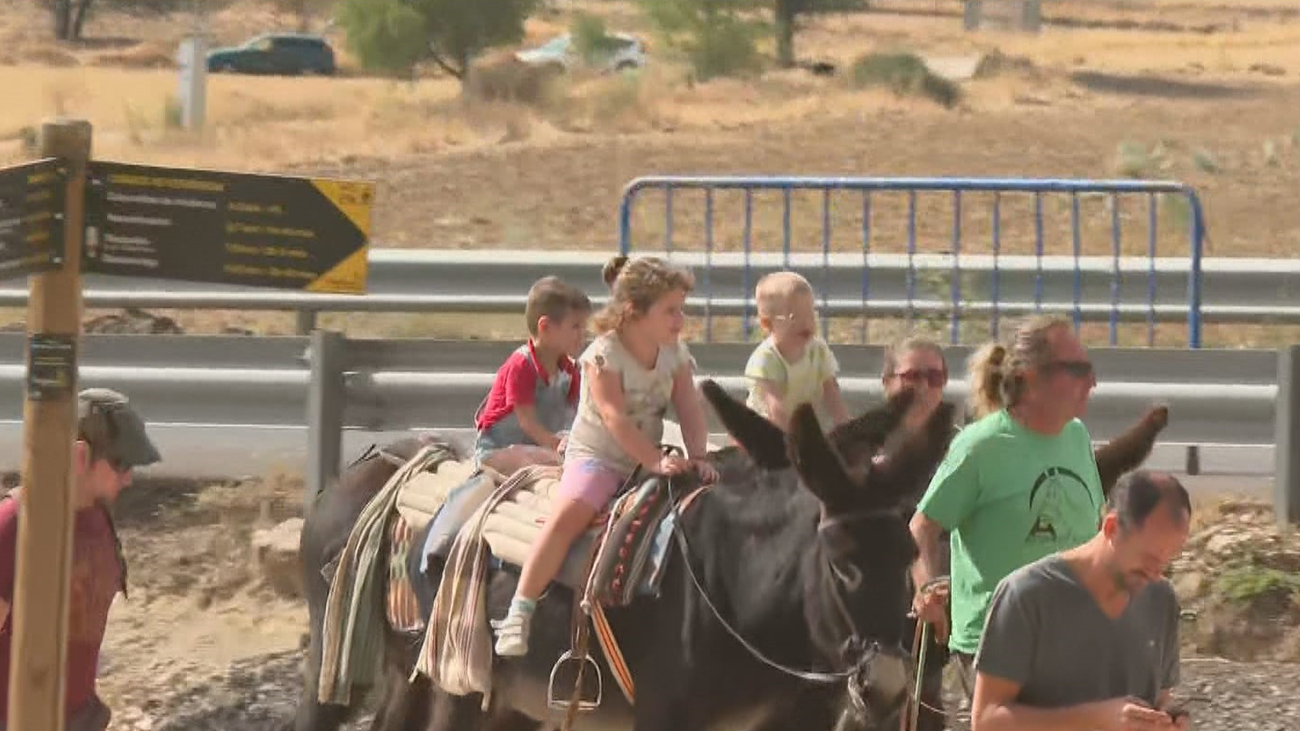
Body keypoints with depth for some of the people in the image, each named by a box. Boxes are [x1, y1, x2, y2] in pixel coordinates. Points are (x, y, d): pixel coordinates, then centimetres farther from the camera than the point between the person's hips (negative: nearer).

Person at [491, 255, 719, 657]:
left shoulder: (675, 353, 4)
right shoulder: (604, 355, -15)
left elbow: (690, 412, -2)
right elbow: (615, 418, -24)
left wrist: (697, 459, -20)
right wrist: (657, 462, -33)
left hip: (648, 463, 6)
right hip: (596, 457, -6)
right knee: (569, 514, -32)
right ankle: (518, 614, -30)